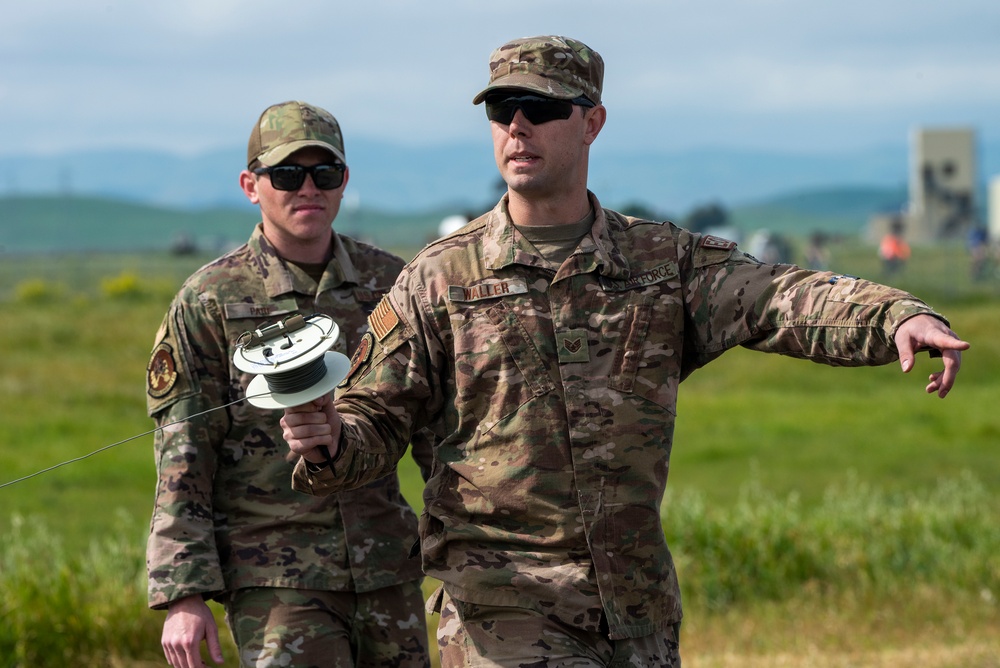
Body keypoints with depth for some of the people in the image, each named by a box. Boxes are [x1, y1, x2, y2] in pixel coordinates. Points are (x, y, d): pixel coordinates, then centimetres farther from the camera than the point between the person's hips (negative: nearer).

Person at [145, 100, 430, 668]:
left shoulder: (388, 283, 7)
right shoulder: (208, 302, -3)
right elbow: (183, 463, -5)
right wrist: (183, 596, -11)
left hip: (388, 571, 4)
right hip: (275, 576, -4)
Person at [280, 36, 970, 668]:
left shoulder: (666, 261, 7)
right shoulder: (438, 281, 3)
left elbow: (787, 300, -8)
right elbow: (376, 421, 4)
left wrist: (900, 317, -27)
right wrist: (327, 441, -21)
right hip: (504, 607, -3)